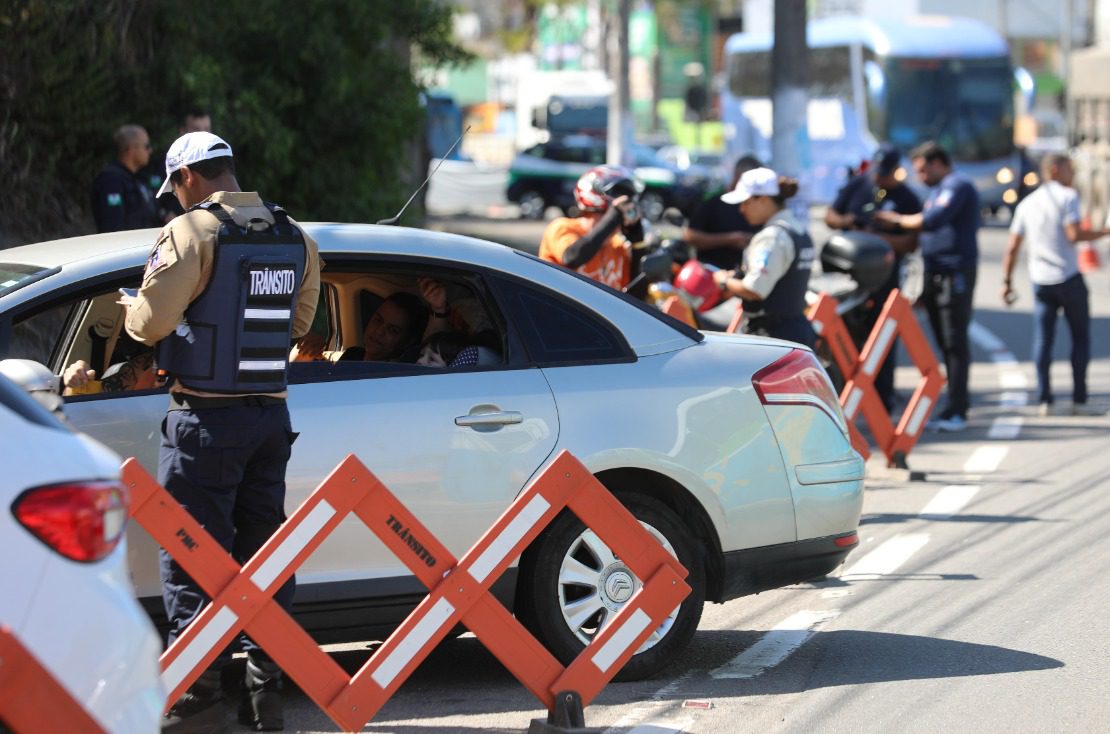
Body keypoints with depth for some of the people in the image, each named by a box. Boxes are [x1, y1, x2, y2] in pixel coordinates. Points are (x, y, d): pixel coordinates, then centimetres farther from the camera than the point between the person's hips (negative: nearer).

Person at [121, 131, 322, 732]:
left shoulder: (192, 233, -12)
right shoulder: (294, 239, 9)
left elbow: (151, 321, -15)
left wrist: (129, 306, 7)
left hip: (206, 419, -6)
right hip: (271, 416, 6)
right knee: (262, 550, 12)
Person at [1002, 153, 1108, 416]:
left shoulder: (1027, 203, 11)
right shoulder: (1068, 196, -5)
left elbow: (1012, 248, 9)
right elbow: (1074, 235, -18)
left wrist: (1007, 282, 13)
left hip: (1041, 281, 5)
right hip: (1069, 277, -5)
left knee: (1042, 340, 5)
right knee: (1080, 336, 4)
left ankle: (1044, 400, 0)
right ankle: (1079, 400, 2)